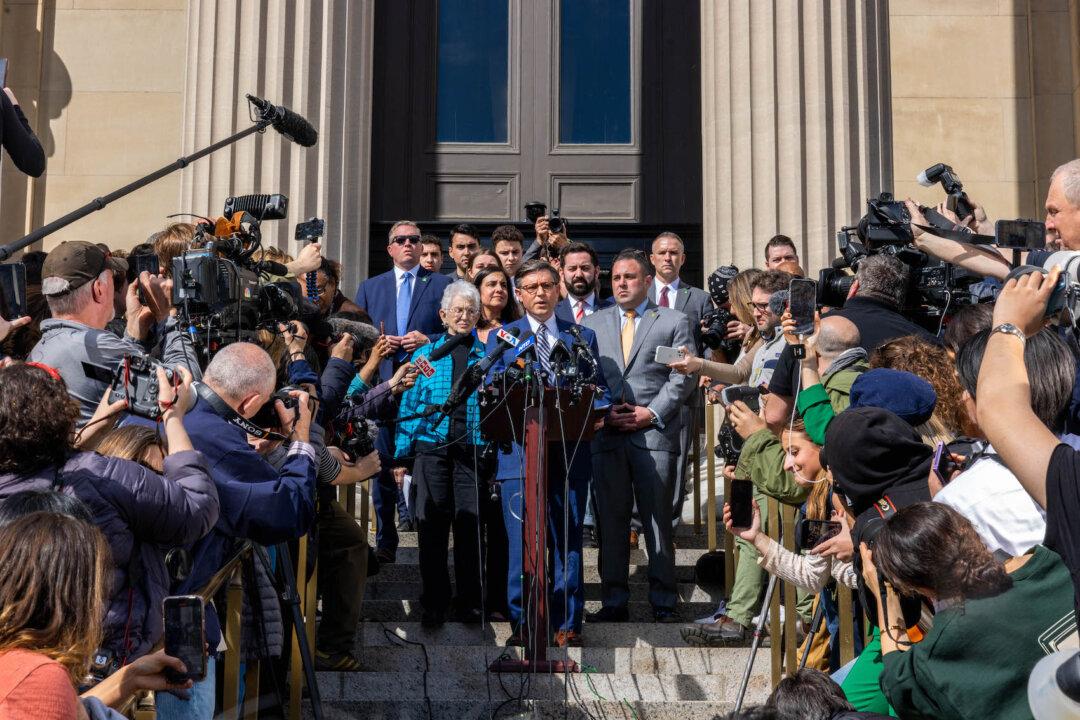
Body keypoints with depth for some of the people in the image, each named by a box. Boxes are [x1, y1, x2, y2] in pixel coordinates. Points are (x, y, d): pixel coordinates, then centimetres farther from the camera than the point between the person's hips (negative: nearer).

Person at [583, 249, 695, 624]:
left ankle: (664, 603, 9)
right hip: (606, 434, 3)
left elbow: (683, 376, 1)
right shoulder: (593, 324, 16)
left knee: (658, 520, 1)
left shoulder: (674, 321, 8)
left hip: (655, 432, -2)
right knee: (610, 521, 4)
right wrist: (602, 412, -3)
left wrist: (652, 412, -9)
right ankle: (615, 602, 12)